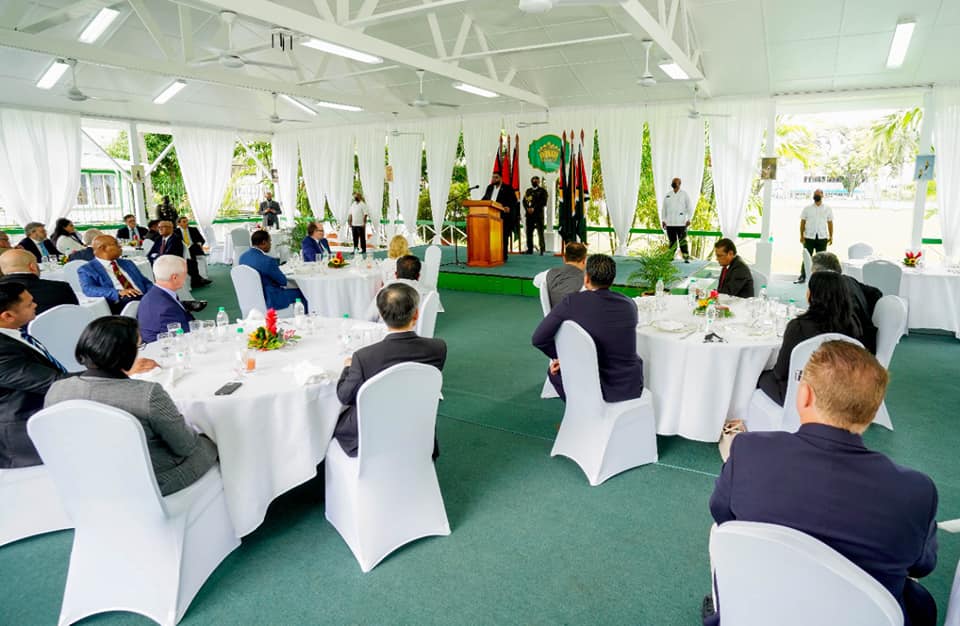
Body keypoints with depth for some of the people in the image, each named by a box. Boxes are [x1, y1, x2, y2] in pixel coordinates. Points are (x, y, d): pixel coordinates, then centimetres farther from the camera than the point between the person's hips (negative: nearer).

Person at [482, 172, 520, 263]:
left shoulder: (507, 188, -2)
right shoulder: (489, 187, 16)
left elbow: (514, 201, -8)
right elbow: (485, 198, 22)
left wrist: (509, 207, -27)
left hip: (503, 216, -5)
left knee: (503, 237, -2)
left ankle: (503, 257, 4)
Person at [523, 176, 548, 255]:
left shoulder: (542, 191, 5)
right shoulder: (528, 191, 19)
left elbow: (543, 202, -6)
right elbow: (524, 201, 12)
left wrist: (534, 208, -14)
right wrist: (527, 208, -7)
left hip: (539, 214, -4)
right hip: (529, 214, 5)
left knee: (540, 232, -8)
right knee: (529, 232, 3)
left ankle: (542, 250, -8)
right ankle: (530, 249, 10)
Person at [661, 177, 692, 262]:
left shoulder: (684, 194, 4)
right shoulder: (667, 195, 13)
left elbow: (689, 207, 3)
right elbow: (664, 208, 16)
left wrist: (689, 219, -6)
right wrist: (663, 220, 9)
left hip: (681, 223, -3)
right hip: (669, 223, 3)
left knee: (683, 241, -5)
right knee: (672, 242, 5)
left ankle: (686, 258, -2)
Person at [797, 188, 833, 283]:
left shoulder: (828, 209, 9)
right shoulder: (807, 208, 6)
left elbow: (830, 223, 9)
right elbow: (802, 222, 5)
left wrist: (831, 236, 4)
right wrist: (801, 235, -3)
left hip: (822, 237, 1)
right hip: (809, 237, -1)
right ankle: (802, 276, 2)